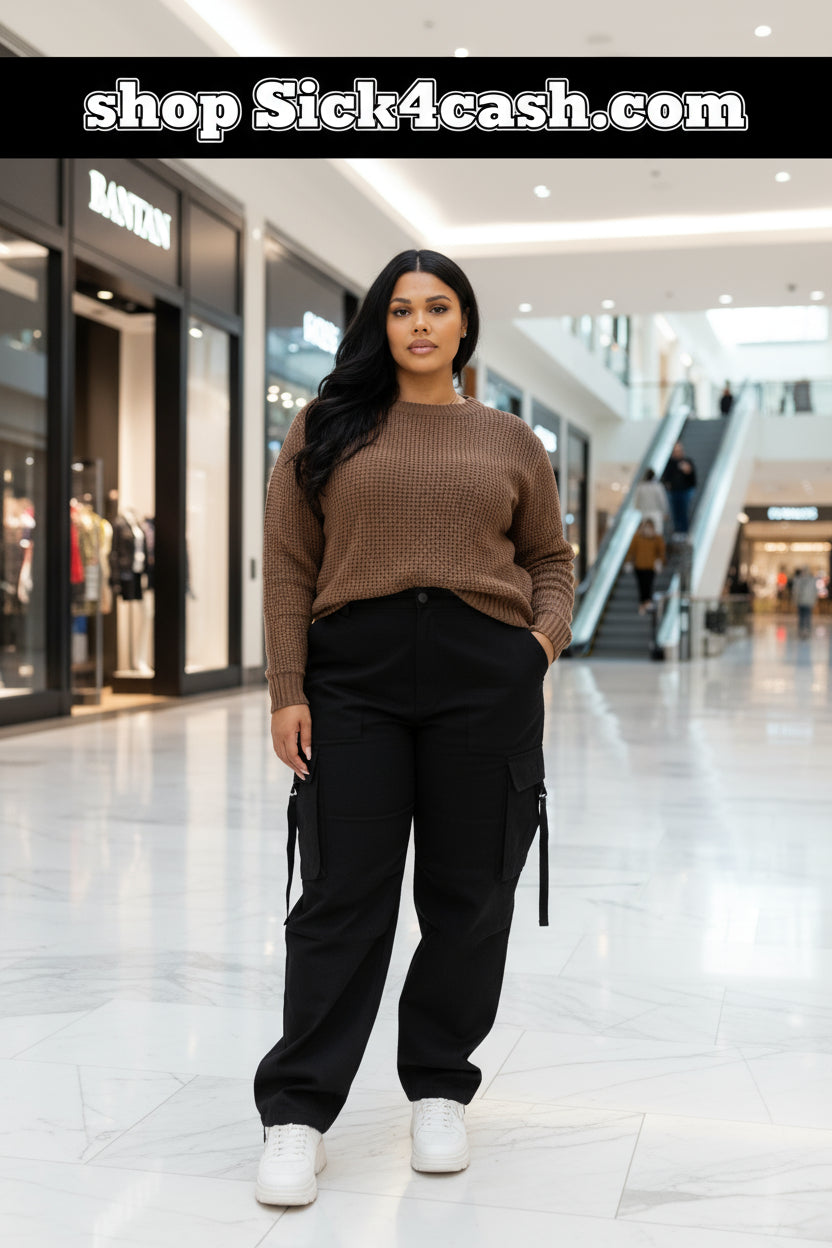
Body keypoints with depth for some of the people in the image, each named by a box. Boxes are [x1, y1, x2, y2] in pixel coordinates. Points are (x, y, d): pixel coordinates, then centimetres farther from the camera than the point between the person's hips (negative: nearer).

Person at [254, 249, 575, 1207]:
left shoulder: (510, 440, 13)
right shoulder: (327, 426, 8)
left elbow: (550, 558, 19)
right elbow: (288, 565, 3)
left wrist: (547, 634, 0)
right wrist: (286, 690, -4)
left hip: (487, 678, 2)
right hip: (354, 671, -1)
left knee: (468, 893, 8)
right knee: (343, 893, 0)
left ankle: (439, 1090, 26)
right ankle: (297, 1113, 11)